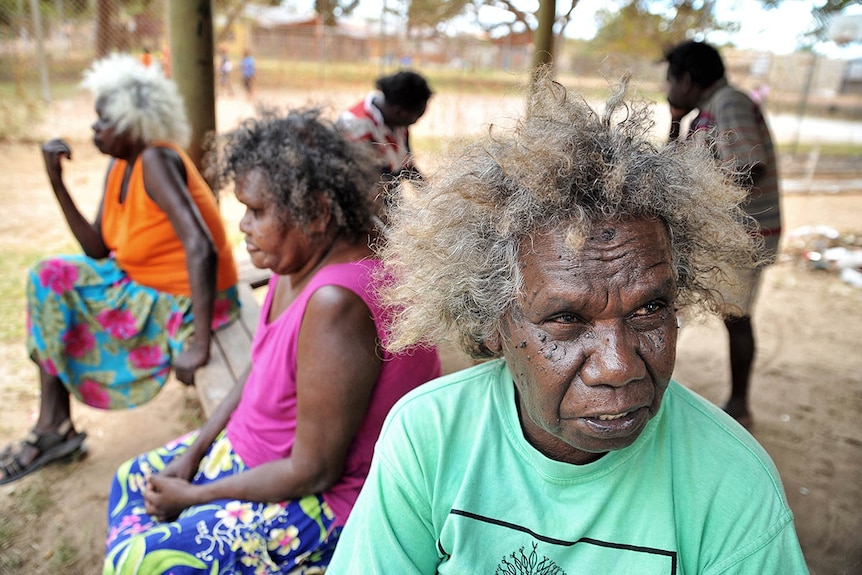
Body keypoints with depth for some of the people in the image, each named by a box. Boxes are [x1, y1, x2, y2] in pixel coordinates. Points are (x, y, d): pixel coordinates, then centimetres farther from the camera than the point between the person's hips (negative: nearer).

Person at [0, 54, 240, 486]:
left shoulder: (157, 161, -23)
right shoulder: (119, 166, 3)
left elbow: (202, 249, -34)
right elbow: (98, 251, 1)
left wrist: (198, 345, -35)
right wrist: (58, 184, -8)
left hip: (184, 303, -8)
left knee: (53, 292, -7)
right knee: (50, 278, 4)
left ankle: (54, 427, 14)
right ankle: (53, 426, 8)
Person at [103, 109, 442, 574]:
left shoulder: (336, 303, -33)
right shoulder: (299, 262, -5)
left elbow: (314, 471, -26)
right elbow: (257, 375, 9)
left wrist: (192, 496, -13)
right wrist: (192, 453, 2)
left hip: (326, 496, -9)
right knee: (133, 479, 18)